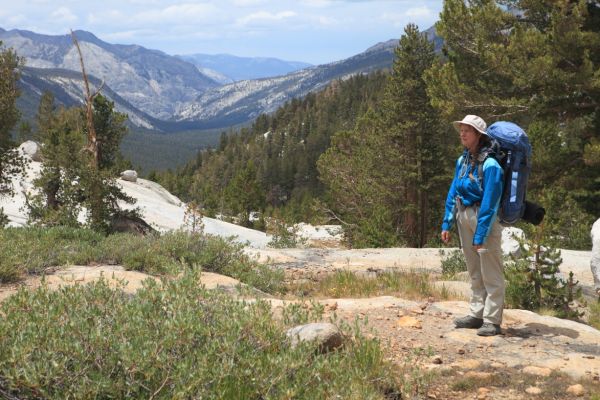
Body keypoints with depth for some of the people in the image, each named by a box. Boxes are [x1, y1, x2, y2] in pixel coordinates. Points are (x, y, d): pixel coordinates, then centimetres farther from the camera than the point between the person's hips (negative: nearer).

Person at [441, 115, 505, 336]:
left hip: (484, 218, -8)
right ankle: (476, 314, 24)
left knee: (491, 273, -1)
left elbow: (490, 203, -18)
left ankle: (492, 320, 5)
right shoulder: (462, 160, 5)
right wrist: (447, 223, 9)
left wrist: (480, 235, -19)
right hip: (464, 215, 8)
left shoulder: (490, 164, -18)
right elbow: (453, 192, 12)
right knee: (474, 271, 15)